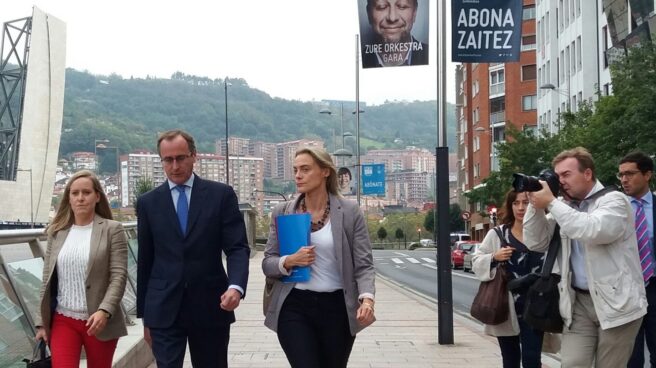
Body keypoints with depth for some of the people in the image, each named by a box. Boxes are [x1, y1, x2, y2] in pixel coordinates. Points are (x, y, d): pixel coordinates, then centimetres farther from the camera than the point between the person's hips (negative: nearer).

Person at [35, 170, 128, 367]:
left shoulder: (112, 229, -2)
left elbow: (119, 275, -9)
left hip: (98, 320, -2)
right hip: (63, 320, 2)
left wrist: (104, 311, -22)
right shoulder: (57, 232, 8)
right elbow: (47, 280, 10)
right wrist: (42, 322, 7)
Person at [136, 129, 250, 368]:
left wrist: (236, 286, -24)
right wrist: (144, 314, 10)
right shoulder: (148, 203, 6)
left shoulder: (221, 194, 0)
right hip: (164, 310, 0)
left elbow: (237, 247, -5)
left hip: (211, 308, 0)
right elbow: (145, 260, 9)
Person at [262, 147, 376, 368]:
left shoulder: (349, 211, -2)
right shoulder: (283, 212, 4)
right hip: (294, 308, 1)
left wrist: (367, 299, -23)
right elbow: (267, 263, 7)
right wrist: (288, 262, -15)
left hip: (337, 308, 0)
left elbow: (364, 264, -5)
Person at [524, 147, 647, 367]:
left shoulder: (613, 200, -7)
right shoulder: (564, 207, 11)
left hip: (615, 302, -5)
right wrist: (536, 205, -3)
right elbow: (536, 244, 9)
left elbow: (593, 231, -26)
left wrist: (551, 203, -20)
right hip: (579, 302, 5)